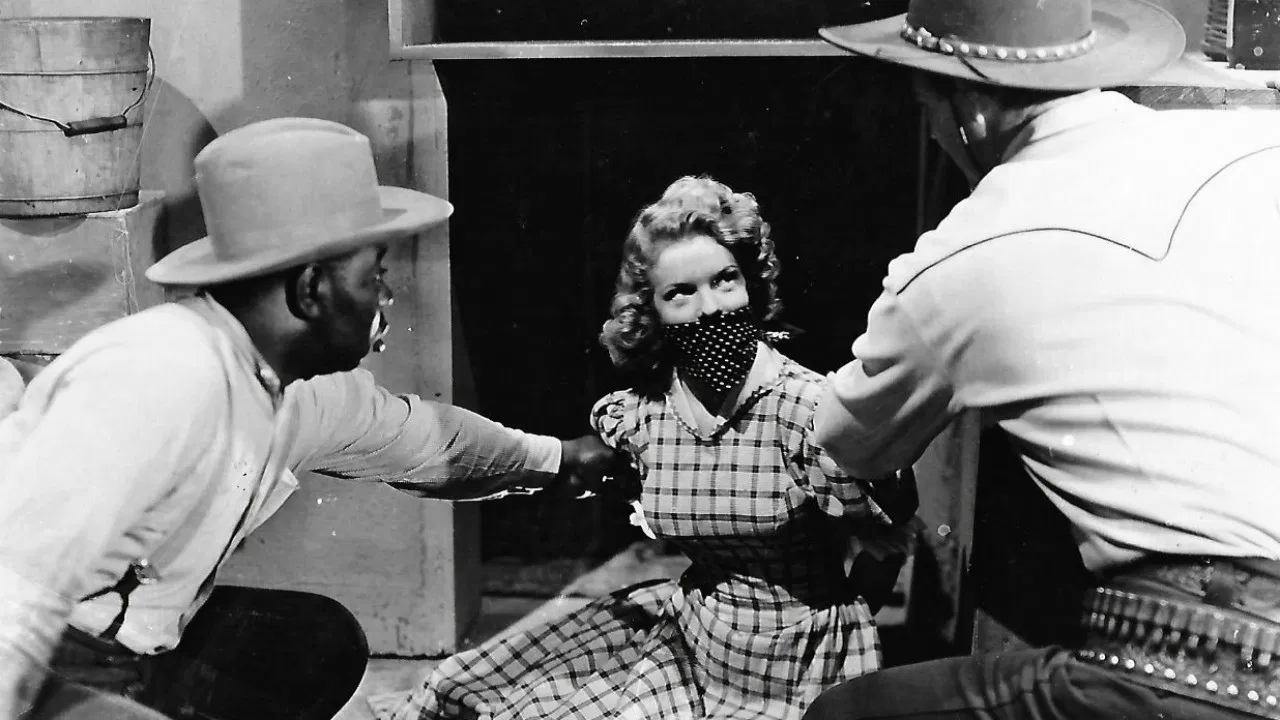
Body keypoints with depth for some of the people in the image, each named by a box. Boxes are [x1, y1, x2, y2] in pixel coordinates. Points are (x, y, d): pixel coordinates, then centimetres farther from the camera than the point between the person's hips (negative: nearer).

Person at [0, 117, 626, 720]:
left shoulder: (315, 388, 0)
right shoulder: (163, 376, -29)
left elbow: (418, 436, 20)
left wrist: (556, 458, 31)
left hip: (136, 649, 10)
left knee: (325, 640, 15)